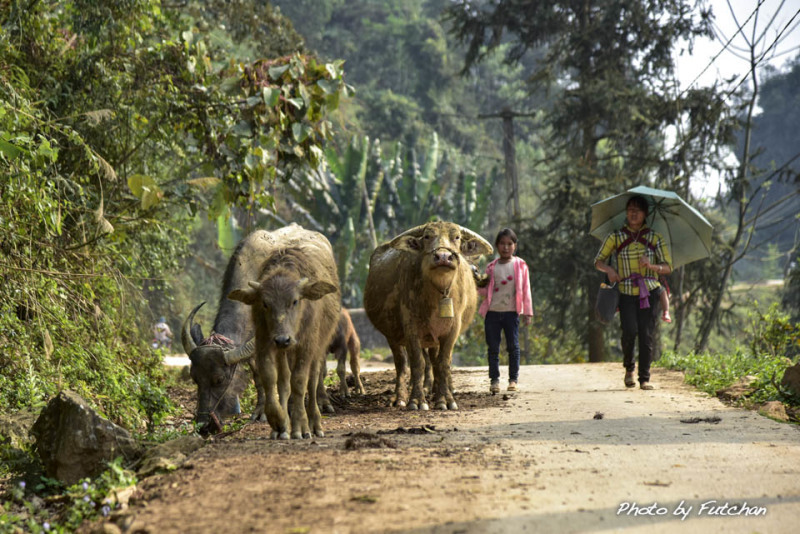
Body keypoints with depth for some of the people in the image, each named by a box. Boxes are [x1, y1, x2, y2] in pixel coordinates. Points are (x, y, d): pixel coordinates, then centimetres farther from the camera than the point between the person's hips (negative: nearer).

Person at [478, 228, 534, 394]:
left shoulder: (520, 265, 3)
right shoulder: (492, 267, 9)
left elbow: (526, 290, 3)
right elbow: (487, 290, 13)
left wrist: (527, 312, -1)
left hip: (511, 312, -2)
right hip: (492, 312, 2)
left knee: (513, 346, -1)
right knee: (493, 347, 2)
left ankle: (513, 379, 6)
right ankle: (494, 380, 8)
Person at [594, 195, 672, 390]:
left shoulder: (655, 238, 6)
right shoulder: (616, 237, 5)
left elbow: (668, 267, 5)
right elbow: (598, 261, 10)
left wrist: (651, 266, -16)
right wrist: (609, 270, -12)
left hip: (650, 293, 1)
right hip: (627, 293, -1)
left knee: (647, 335, -6)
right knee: (630, 331, -17)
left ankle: (645, 378, 2)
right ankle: (629, 367, 11)